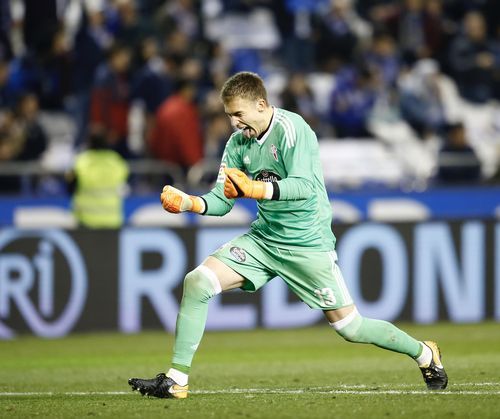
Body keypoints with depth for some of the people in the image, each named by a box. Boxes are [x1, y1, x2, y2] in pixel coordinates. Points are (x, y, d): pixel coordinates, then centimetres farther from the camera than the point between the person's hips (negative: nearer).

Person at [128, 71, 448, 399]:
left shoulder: (290, 129, -18)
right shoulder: (238, 143, 3)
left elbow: (305, 186, -30)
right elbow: (222, 201, 6)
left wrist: (256, 189, -44)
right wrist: (188, 203, -14)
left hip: (308, 245, -6)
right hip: (264, 238, 6)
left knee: (350, 328, -2)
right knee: (197, 282, -12)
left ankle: (425, 354, 24)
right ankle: (176, 380, -7)